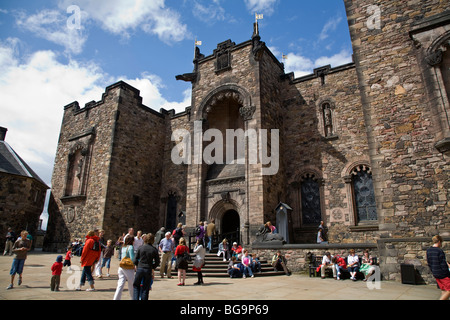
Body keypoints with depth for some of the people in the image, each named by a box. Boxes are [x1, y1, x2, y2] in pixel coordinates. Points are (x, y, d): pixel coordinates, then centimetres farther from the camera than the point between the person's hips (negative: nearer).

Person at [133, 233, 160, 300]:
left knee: (136, 286, 15)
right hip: (148, 270, 0)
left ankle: (135, 298, 3)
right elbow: (157, 262, 3)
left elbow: (135, 260, 2)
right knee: (145, 289, 10)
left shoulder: (140, 247, -1)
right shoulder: (154, 250, -2)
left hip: (139, 269, 0)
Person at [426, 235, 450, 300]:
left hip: (435, 274, 8)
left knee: (443, 290, 17)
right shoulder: (440, 251, -18)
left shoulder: (428, 250, 5)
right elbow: (443, 265, -18)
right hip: (442, 274, -8)